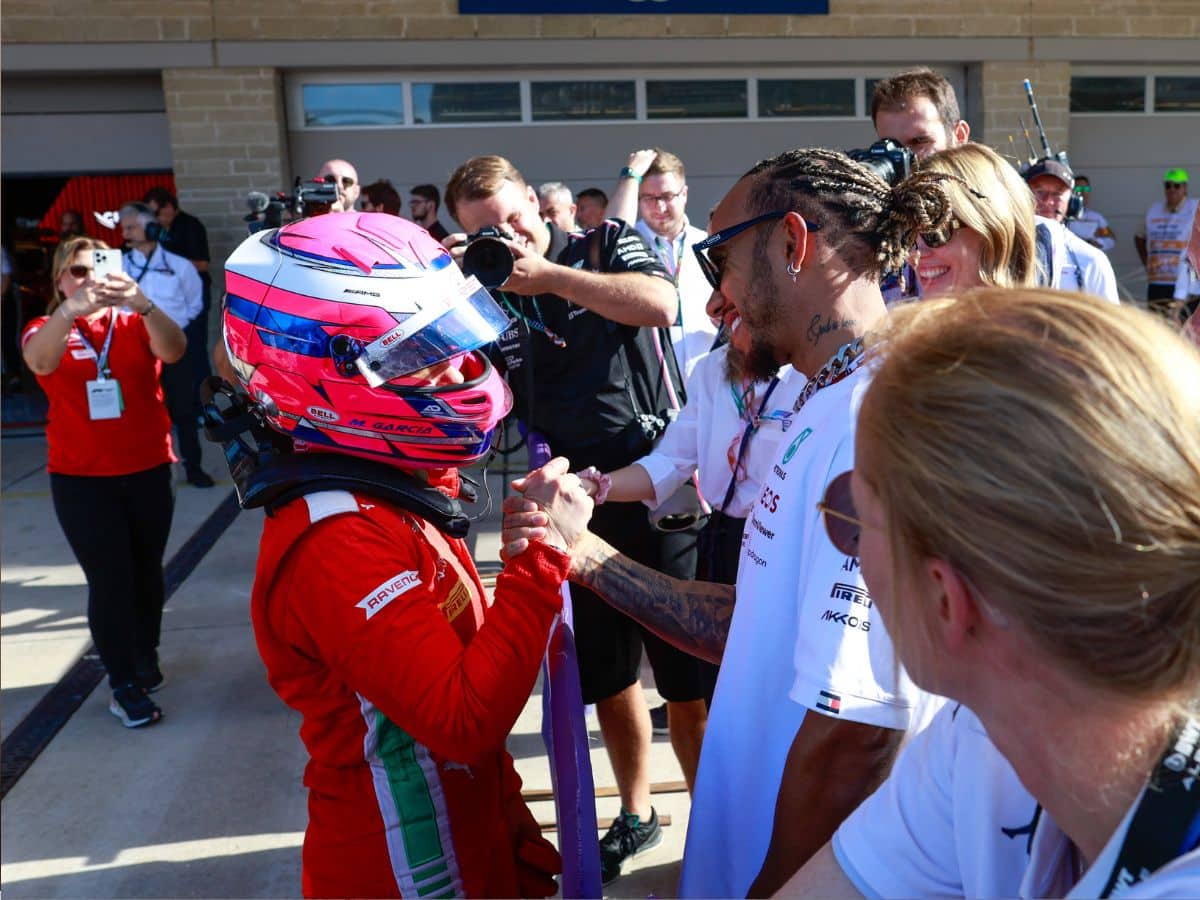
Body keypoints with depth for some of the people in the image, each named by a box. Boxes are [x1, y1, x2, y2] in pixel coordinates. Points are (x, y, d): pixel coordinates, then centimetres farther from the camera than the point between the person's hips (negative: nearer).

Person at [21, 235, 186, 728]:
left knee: (147, 571, 14)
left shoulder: (136, 324, -2)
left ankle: (146, 655, 36)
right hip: (80, 478, -1)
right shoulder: (46, 329, -2)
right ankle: (124, 685, 9)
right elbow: (38, 360, -26)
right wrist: (69, 311, -47)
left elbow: (173, 350, -24)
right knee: (109, 580, -2)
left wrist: (142, 304, -44)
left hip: (148, 470, 1)